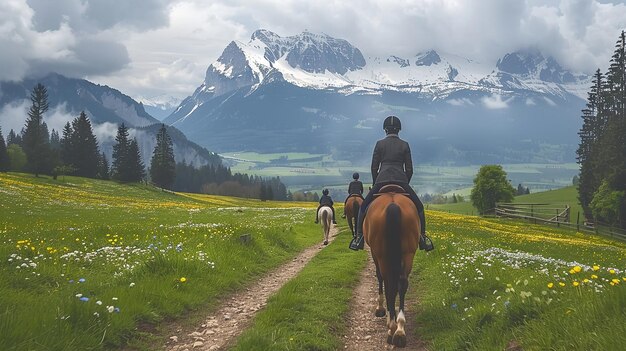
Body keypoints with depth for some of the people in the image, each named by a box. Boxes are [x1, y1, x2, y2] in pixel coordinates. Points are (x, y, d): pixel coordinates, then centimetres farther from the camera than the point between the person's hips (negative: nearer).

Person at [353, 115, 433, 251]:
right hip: (401, 180, 0)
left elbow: (374, 167, 7)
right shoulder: (405, 145, 8)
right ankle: (422, 237, 4)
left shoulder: (380, 144, 7)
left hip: (382, 179, 0)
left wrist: (375, 183, 21)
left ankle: (359, 236, 5)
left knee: (364, 206, 15)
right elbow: (409, 169, 7)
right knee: (418, 206, 14)